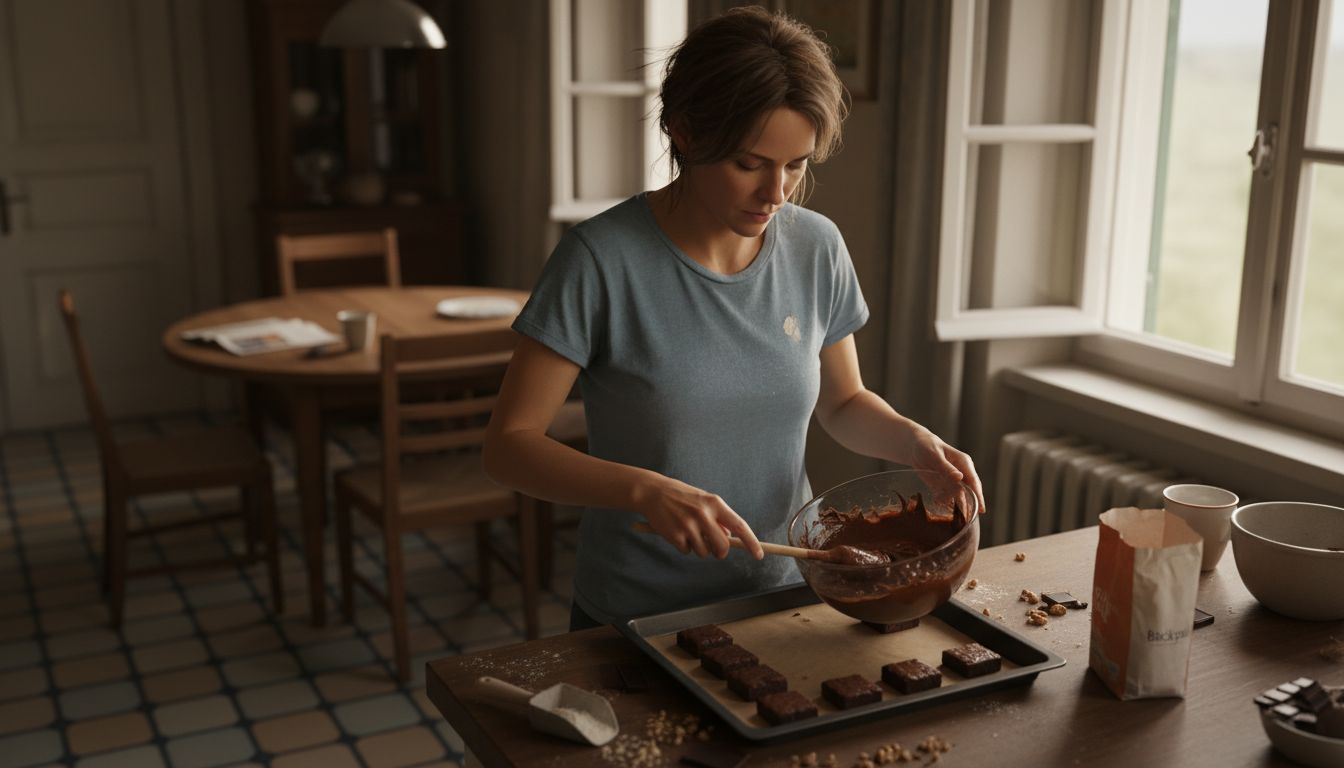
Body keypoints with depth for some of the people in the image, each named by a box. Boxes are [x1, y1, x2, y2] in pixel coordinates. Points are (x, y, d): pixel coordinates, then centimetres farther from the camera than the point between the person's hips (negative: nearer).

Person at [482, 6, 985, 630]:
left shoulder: (817, 248, -6)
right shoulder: (601, 259, -20)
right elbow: (507, 445, -19)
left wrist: (913, 441, -12)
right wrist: (645, 490, -33)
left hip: (782, 596, 4)